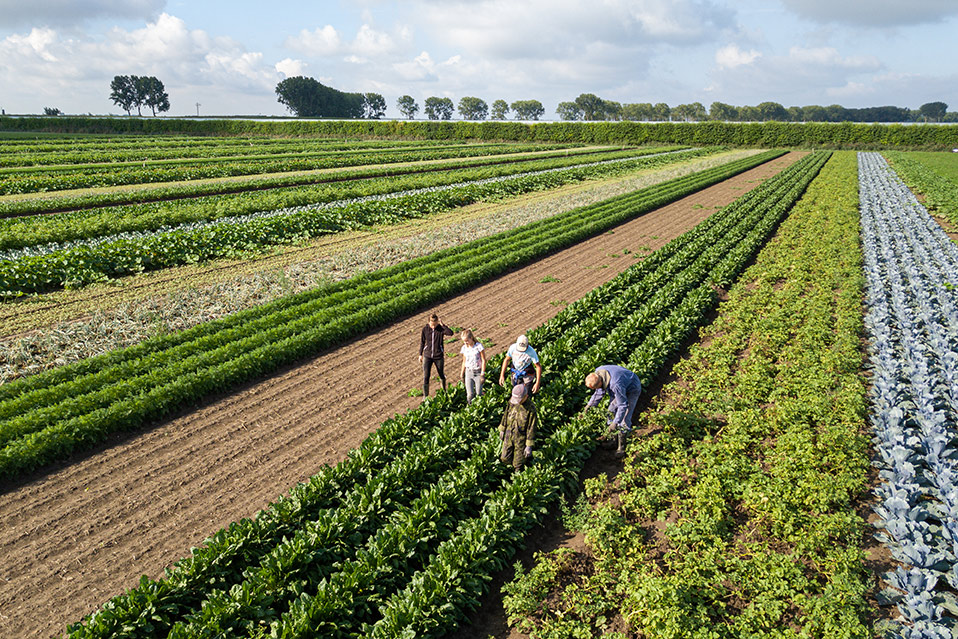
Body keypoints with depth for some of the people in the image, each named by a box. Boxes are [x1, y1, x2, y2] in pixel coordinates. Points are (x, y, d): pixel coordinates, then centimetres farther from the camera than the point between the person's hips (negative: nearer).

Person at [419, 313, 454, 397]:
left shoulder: (441, 328, -12)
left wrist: (442, 324, -35)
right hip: (427, 356, 1)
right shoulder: (425, 329, -6)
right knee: (425, 377, -5)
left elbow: (451, 333, -33)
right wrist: (420, 354, 9)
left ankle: (444, 390, 45)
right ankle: (425, 396, 6)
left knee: (441, 374, 18)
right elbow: (422, 342, 6)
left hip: (438, 356, -1)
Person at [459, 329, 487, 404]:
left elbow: (483, 360, -6)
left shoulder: (479, 346, -9)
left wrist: (482, 374, -10)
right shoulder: (464, 348, 4)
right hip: (468, 373, 3)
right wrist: (462, 375, 16)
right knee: (470, 394, -4)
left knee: (478, 394, -1)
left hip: (478, 372, -3)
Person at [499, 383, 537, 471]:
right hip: (509, 435, 5)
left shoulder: (531, 409, -24)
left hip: (521, 438, -5)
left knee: (518, 464, 8)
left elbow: (531, 428, -18)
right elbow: (506, 415, 7)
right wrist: (502, 430, 14)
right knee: (505, 459, 12)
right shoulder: (512, 401, -9)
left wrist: (529, 446, -15)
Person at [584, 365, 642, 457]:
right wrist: (590, 404, -2)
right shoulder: (597, 373, -20)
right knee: (612, 411, 11)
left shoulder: (615, 385, -44)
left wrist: (615, 423, -30)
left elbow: (623, 405, -33)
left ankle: (621, 448, -1)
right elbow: (600, 392, 0)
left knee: (624, 420, -12)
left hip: (632, 390, -8)